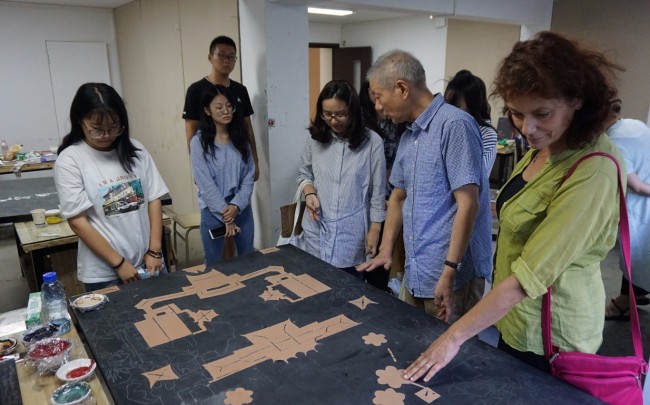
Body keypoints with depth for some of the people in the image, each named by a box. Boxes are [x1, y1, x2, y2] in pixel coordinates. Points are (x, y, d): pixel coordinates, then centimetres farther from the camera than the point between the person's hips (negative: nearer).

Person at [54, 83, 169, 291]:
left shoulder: (135, 150, 1)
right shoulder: (69, 160, -9)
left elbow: (154, 200, 2)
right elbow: (78, 222, -10)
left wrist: (154, 251, -5)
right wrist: (118, 263, -11)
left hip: (148, 261, 3)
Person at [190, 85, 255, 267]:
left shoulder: (241, 138, 4)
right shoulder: (199, 142, -9)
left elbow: (249, 176, -1)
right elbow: (205, 183, -13)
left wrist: (236, 206, -14)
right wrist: (225, 214, -14)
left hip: (242, 208, 4)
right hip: (213, 211, -3)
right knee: (214, 264, 11)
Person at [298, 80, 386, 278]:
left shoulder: (372, 142, -13)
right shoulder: (315, 139, -2)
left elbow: (377, 191, -6)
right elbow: (304, 173, 13)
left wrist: (374, 230, -4)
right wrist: (309, 192, -8)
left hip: (351, 232, -2)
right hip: (317, 229, 3)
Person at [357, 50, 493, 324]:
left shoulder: (455, 125, -15)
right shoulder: (408, 137, 12)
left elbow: (468, 204, -19)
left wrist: (449, 272, -21)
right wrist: (385, 250, 13)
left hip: (450, 278, -8)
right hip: (414, 275, 8)